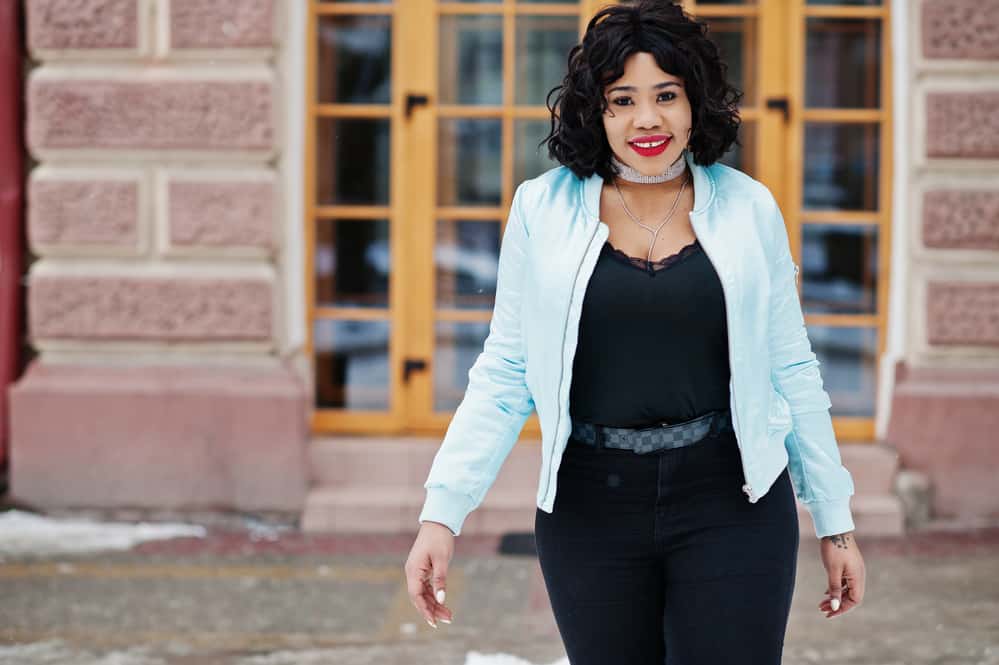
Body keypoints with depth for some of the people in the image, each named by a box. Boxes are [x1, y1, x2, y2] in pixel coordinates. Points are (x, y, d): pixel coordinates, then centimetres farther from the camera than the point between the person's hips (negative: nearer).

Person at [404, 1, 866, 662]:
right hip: (589, 506, 1)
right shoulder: (543, 208, 0)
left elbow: (792, 370, 7)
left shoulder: (748, 206, 1)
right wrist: (442, 512, -6)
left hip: (732, 505, 0)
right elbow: (504, 373, 2)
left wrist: (836, 521, 8)